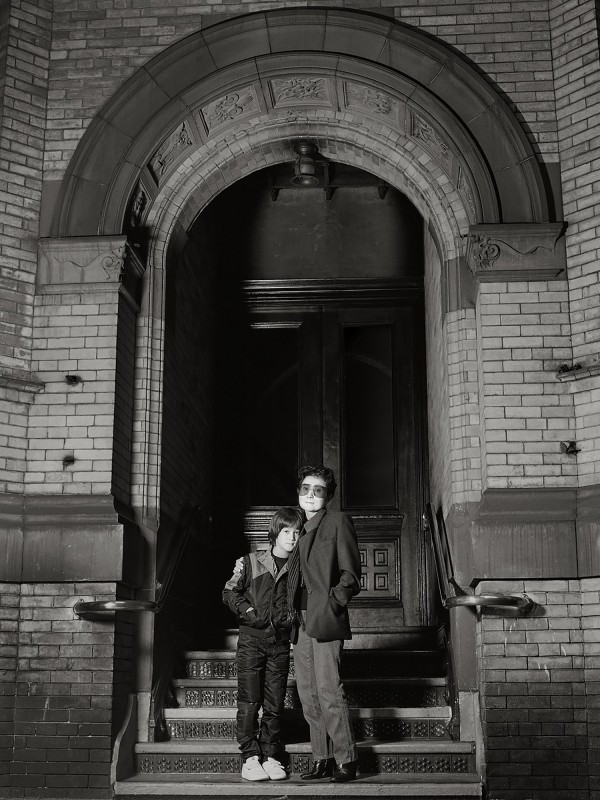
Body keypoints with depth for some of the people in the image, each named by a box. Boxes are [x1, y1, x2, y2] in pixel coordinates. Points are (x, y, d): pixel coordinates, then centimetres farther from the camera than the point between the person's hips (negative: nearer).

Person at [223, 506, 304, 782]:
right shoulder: (251, 562, 2)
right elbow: (229, 592, 4)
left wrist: (291, 618, -4)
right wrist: (248, 611, -8)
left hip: (280, 641, 2)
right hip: (252, 638, -1)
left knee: (274, 704, 4)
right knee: (249, 702, -1)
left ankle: (271, 756, 13)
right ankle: (250, 757, 6)